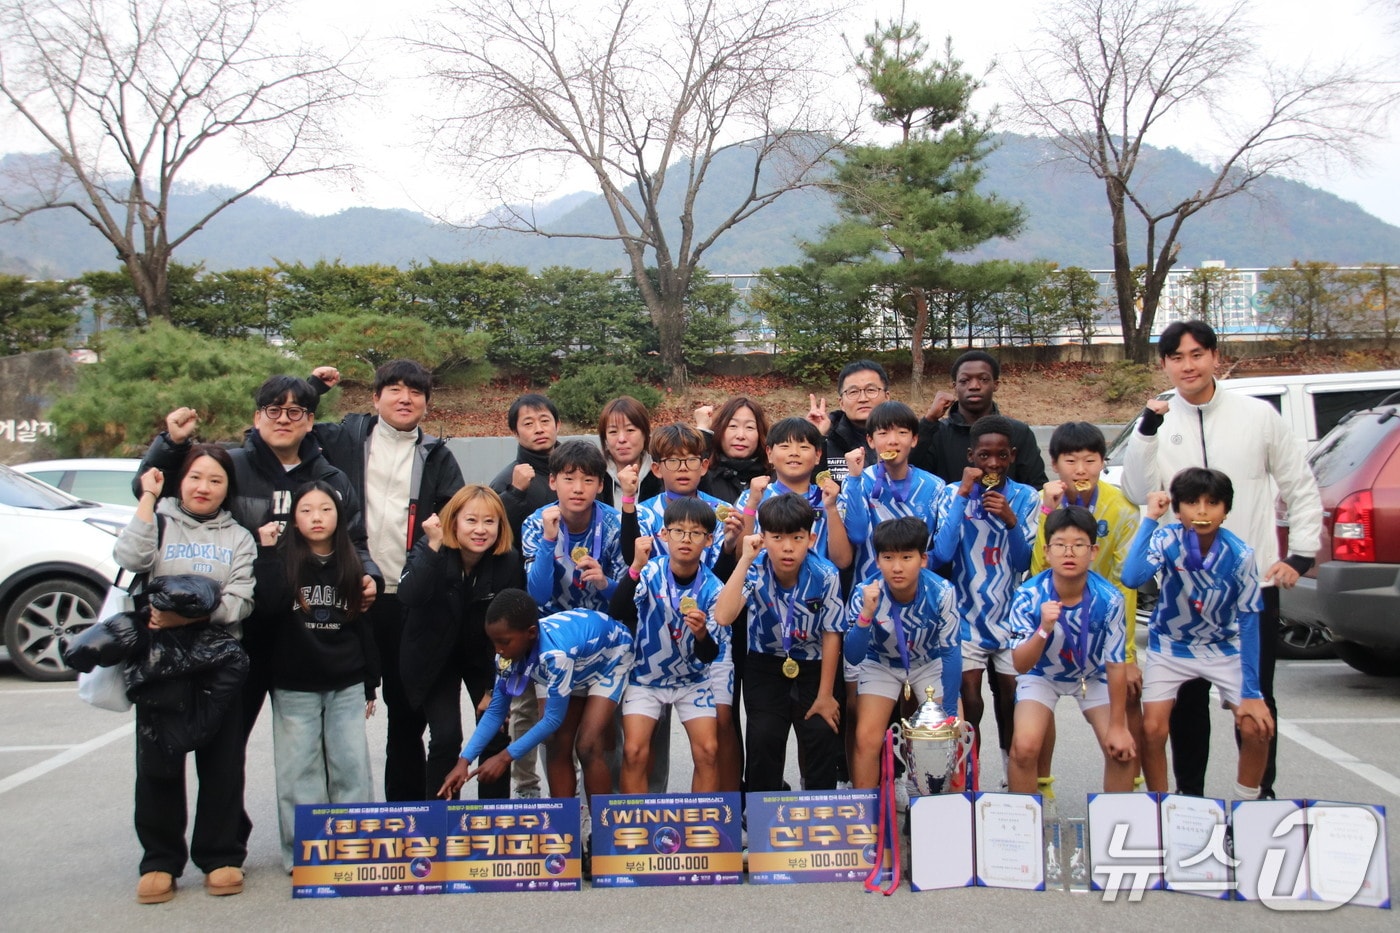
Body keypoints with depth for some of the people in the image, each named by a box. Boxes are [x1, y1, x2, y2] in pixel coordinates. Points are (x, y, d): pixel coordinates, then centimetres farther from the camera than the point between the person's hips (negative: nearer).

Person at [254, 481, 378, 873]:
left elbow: (363, 625, 11)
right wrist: (267, 551, -19)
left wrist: (370, 684, 11)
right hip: (295, 686, -2)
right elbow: (269, 605, -19)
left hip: (346, 685, 2)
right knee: (300, 770, 2)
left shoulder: (350, 566, 7)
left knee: (352, 766, 2)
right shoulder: (283, 561, 0)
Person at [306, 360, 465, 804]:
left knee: (407, 709, 10)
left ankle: (406, 806, 23)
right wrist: (312, 387, 3)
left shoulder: (437, 456, 11)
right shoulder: (344, 438, 8)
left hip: (410, 601, 1)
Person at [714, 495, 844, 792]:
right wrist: (745, 559, -37)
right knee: (763, 737, -13)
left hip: (813, 664, 0)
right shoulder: (754, 571, -22)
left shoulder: (825, 575, -20)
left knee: (823, 733, -12)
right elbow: (722, 617, -37)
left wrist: (825, 695, -8)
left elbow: (831, 633, -10)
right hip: (766, 663, 0)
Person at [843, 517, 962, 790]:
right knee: (866, 738, -17)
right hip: (881, 665, 0)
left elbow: (950, 653, -17)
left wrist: (949, 713, -16)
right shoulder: (865, 594, -26)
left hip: (930, 665, 1)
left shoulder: (941, 593, -27)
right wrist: (866, 613, -42)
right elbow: (852, 657, -26)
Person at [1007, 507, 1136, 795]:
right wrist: (1044, 630, -45)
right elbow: (1020, 665, -26)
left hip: (1092, 676, 1)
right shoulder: (1028, 596, -28)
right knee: (1024, 747, -20)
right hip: (1041, 675, -1)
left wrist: (1118, 726, -8)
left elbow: (1116, 665, -15)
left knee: (1123, 750, -11)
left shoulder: (1109, 599, -26)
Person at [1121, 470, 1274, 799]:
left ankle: (1245, 805, 15)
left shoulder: (1239, 555, -20)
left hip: (1224, 648, 1)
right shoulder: (1168, 540, -22)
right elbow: (1132, 578, -40)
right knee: (1152, 728, -15)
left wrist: (1251, 693, -14)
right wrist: (1150, 518, -35)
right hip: (1171, 647, -1)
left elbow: (1248, 621, -12)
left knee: (1257, 727, -11)